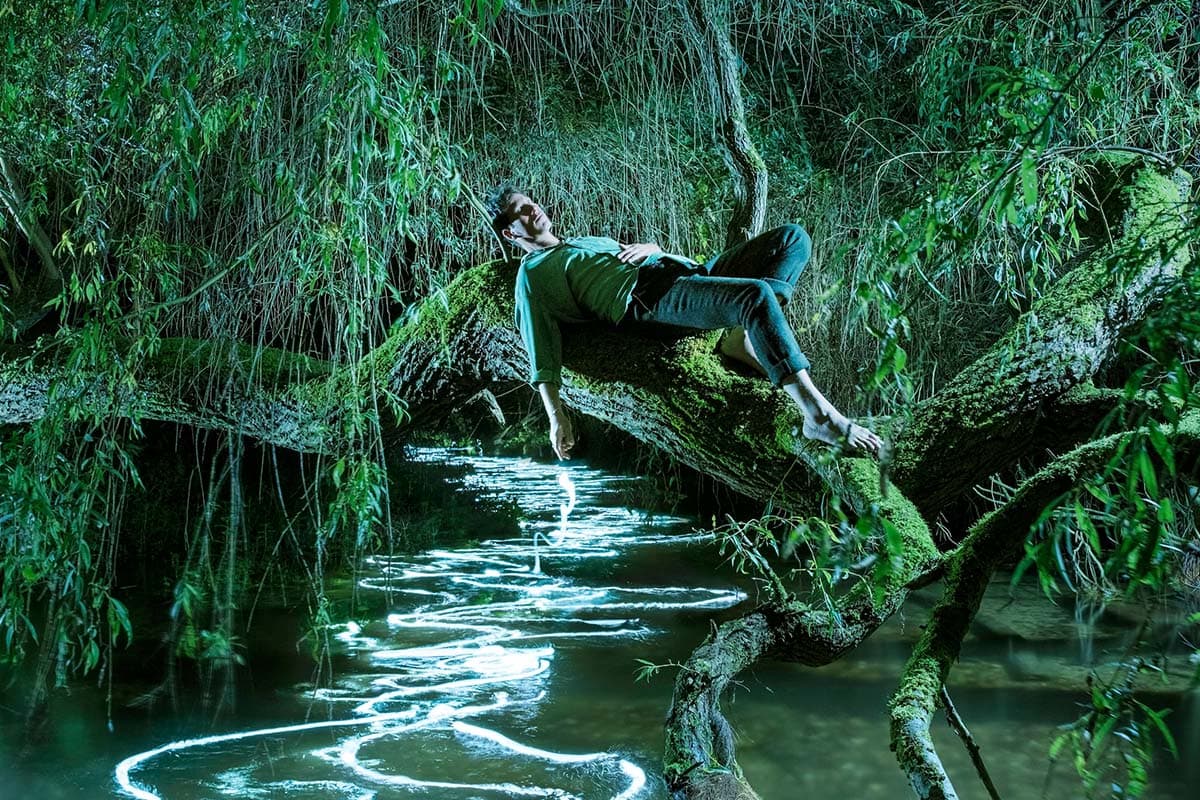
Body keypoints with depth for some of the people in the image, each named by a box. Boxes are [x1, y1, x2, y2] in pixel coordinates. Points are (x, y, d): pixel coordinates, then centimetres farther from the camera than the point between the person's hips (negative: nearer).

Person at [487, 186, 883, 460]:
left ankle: (742, 339, -20)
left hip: (691, 271, 9)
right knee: (756, 294, -35)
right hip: (650, 295, -9)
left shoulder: (588, 241, 39)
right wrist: (556, 415, -10)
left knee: (793, 237, -4)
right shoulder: (534, 271, 16)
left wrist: (648, 247, 8)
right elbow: (541, 347, 3)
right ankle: (820, 417, -36)